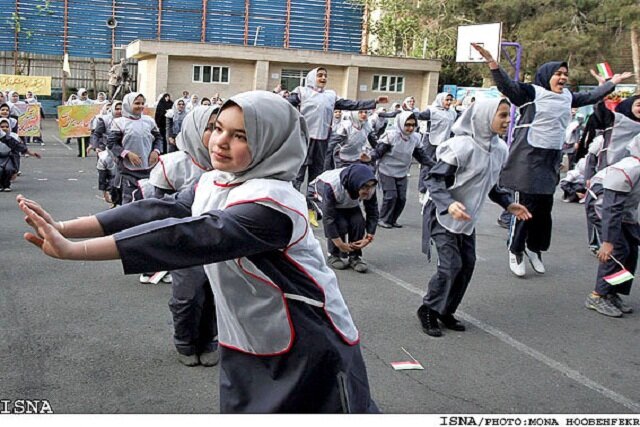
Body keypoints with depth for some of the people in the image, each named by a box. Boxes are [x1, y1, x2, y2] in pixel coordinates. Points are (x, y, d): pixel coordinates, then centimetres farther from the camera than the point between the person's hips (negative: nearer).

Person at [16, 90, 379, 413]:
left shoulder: (272, 201, -25)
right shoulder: (212, 184, 2)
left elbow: (192, 236, -34)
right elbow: (160, 210, -8)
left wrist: (73, 250, -38)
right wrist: (64, 228, -20)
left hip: (308, 353, -7)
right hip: (248, 349, 7)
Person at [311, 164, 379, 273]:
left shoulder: (369, 189, -31)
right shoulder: (332, 186, -43)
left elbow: (373, 213, -17)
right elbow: (328, 217, -38)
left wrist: (368, 238, -24)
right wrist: (340, 244, -36)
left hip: (351, 204, 4)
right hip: (328, 199, -3)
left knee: (358, 222, -22)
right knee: (340, 224, -27)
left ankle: (355, 256, -3)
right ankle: (334, 255, -4)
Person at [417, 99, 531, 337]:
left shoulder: (500, 148, 0)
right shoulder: (461, 146, -24)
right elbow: (433, 179, -22)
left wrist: (507, 204, 6)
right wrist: (449, 204, -36)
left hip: (467, 217, 8)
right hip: (444, 214, -7)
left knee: (467, 264, 6)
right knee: (451, 265, -10)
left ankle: (446, 311, 22)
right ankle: (428, 311, 9)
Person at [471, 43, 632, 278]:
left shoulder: (568, 97, 13)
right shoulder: (531, 92, -6)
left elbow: (591, 96, 29)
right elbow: (507, 85, -20)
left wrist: (613, 82, 39)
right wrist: (491, 62, -34)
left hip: (552, 160, 6)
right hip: (528, 159, -6)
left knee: (544, 207, 8)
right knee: (525, 206, -3)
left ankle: (535, 249, 24)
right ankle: (516, 252, 9)